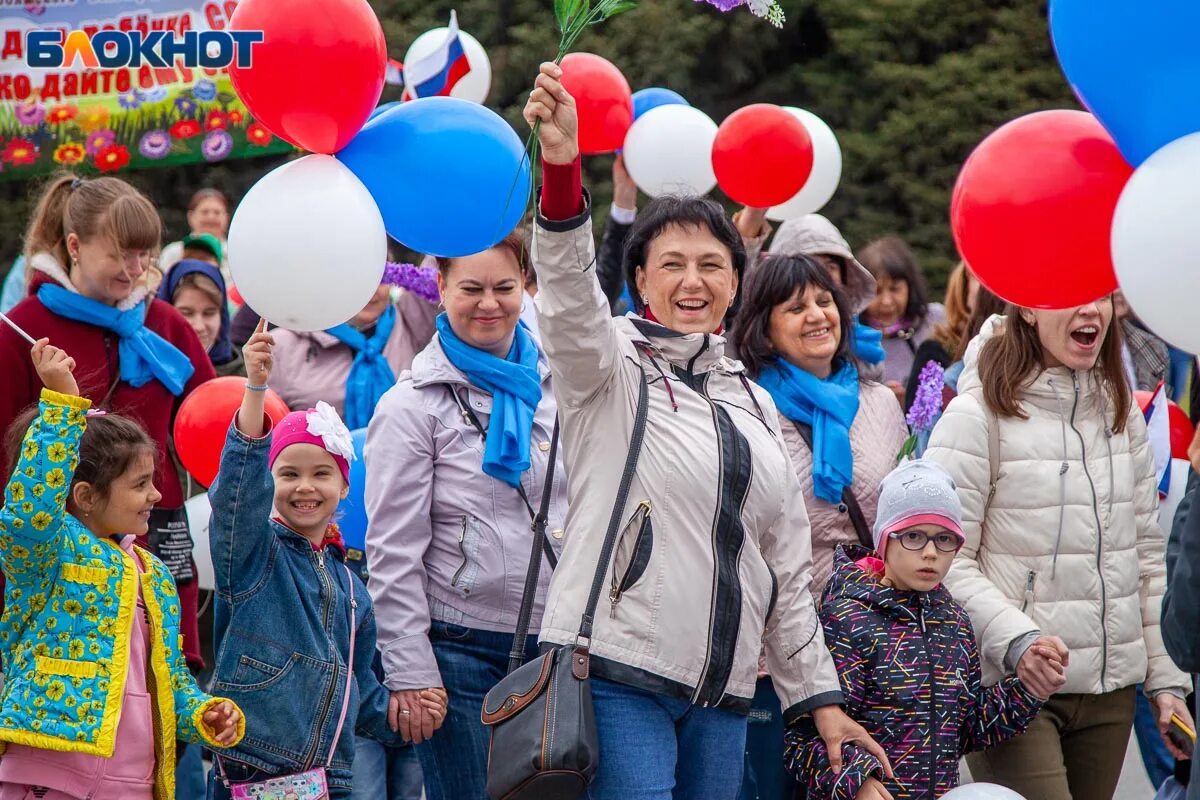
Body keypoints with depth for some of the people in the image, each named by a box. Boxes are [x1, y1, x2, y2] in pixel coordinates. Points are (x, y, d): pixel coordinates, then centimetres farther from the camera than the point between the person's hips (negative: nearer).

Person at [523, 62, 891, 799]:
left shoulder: (755, 402, 17)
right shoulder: (609, 365, 1)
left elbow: (788, 566, 20)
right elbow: (570, 295, -22)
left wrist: (818, 694, 17)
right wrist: (562, 165, -37)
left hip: (723, 692, 6)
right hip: (616, 674, -6)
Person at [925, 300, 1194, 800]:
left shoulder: (1121, 411, 12)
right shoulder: (978, 414, -8)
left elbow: (1147, 553, 15)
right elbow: (948, 561, -10)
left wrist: (1166, 677, 11)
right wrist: (1014, 639, -23)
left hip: (1111, 688, 6)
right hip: (1010, 685, -6)